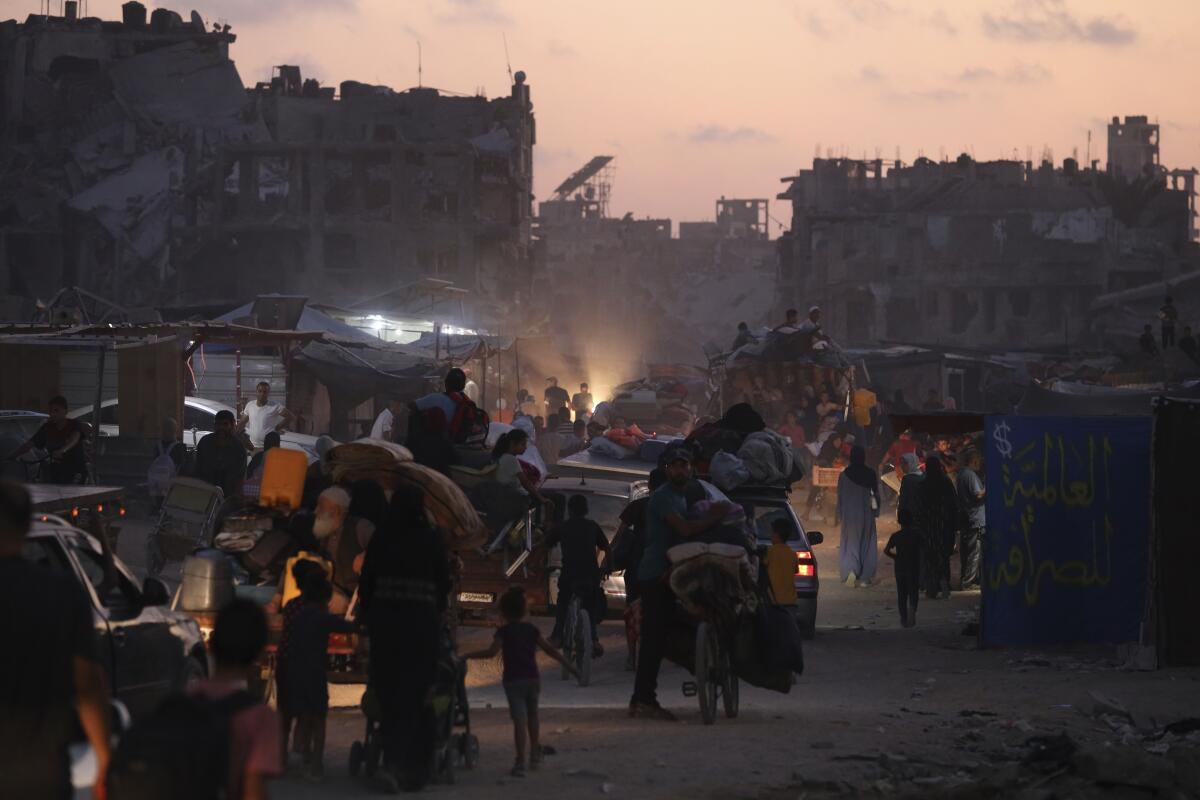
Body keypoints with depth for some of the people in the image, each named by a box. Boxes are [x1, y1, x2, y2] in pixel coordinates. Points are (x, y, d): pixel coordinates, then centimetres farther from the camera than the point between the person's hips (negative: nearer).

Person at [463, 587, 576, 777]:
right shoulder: (531, 629, 5)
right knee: (532, 715, 23)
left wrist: (468, 655, -12)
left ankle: (520, 763, -10)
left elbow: (492, 652, -19)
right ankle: (535, 754, 30)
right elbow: (549, 649, 6)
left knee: (519, 720, -7)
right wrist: (568, 665, 14)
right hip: (533, 678, 4)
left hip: (513, 681, -4)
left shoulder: (504, 631, -8)